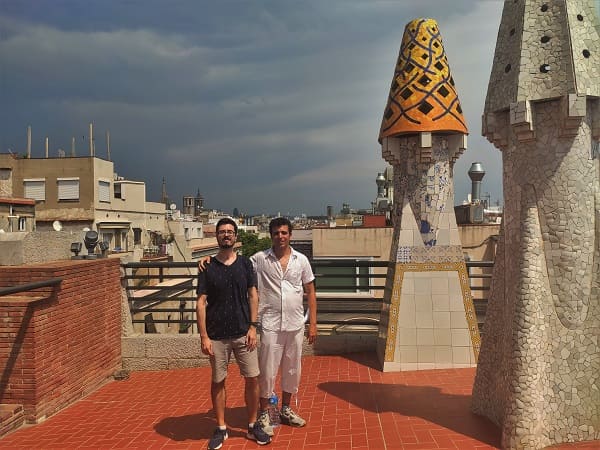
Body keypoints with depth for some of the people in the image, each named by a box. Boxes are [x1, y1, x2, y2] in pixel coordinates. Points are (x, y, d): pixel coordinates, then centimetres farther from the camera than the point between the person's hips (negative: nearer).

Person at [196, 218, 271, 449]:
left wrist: (252, 326, -3)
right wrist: (203, 336, -9)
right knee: (218, 382, 8)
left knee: (252, 378, 3)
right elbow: (201, 303, -3)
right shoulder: (207, 267, -1)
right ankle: (221, 429, 24)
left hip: (243, 333, 1)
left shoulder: (245, 263, 4)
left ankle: (253, 426, 21)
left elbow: (253, 295, 5)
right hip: (217, 335, -1)